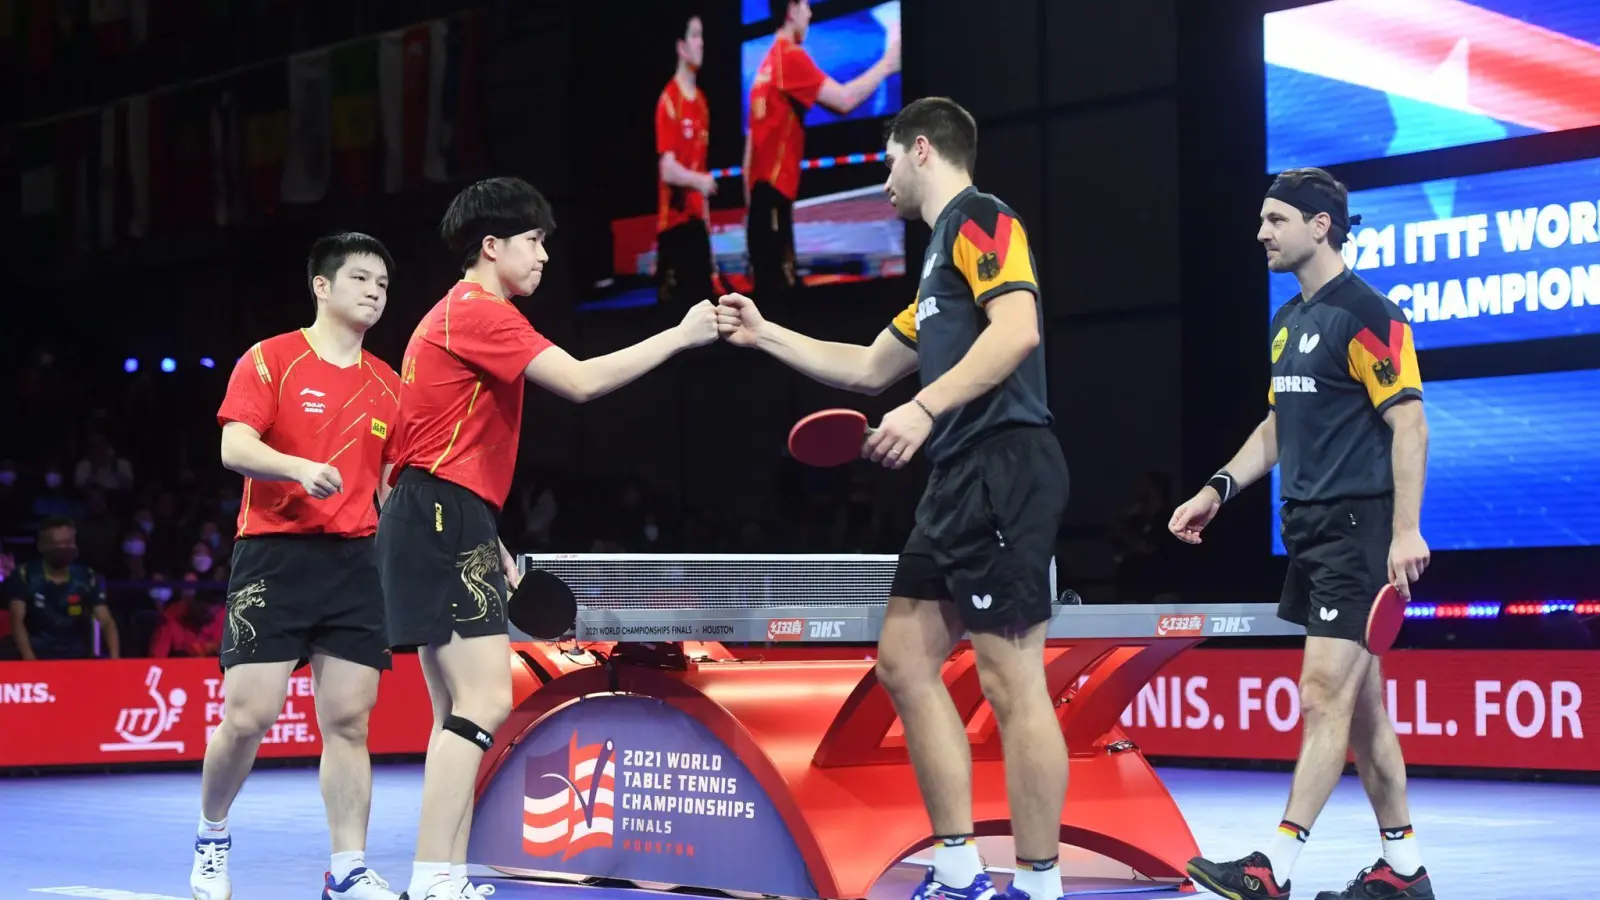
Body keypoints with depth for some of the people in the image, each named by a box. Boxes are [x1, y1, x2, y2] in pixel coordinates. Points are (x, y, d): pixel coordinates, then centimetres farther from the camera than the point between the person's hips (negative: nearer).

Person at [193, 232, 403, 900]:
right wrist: (299, 467, -29)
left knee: (349, 721, 0)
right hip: (274, 553, -4)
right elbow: (234, 448, -12)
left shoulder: (387, 385, 14)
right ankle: (211, 838, 18)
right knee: (248, 714, -7)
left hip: (355, 561, 4)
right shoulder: (270, 360, -1)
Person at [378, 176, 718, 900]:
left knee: (462, 714, 9)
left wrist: (490, 545, 24)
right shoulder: (479, 311, -9)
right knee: (487, 702, -17)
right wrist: (680, 336, -11)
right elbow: (582, 381, -19)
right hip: (442, 519, -11)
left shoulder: (460, 314, 23)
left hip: (442, 525, 11)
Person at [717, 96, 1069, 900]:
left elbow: (1017, 329, -21)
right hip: (960, 480, 11)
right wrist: (765, 335, 33)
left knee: (1012, 682, -9)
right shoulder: (942, 250, 25)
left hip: (1003, 468, -11)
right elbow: (869, 367, 34)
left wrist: (925, 408, -27)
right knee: (905, 659, 10)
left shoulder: (978, 219, -5)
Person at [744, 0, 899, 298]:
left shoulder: (766, 66, 18)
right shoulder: (791, 57, -8)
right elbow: (844, 100, -14)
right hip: (774, 197, -9)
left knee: (769, 292, 8)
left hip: (759, 195, 9)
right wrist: (887, 63, -2)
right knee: (780, 293, -12)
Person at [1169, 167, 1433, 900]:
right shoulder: (1288, 322, 16)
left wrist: (1406, 529, -22)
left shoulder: (1365, 314, -11)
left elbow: (1409, 421, -16)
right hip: (1311, 532, 9)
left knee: (1324, 696, -11)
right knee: (1360, 703, 11)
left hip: (1359, 529, -9)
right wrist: (1217, 489, 13)